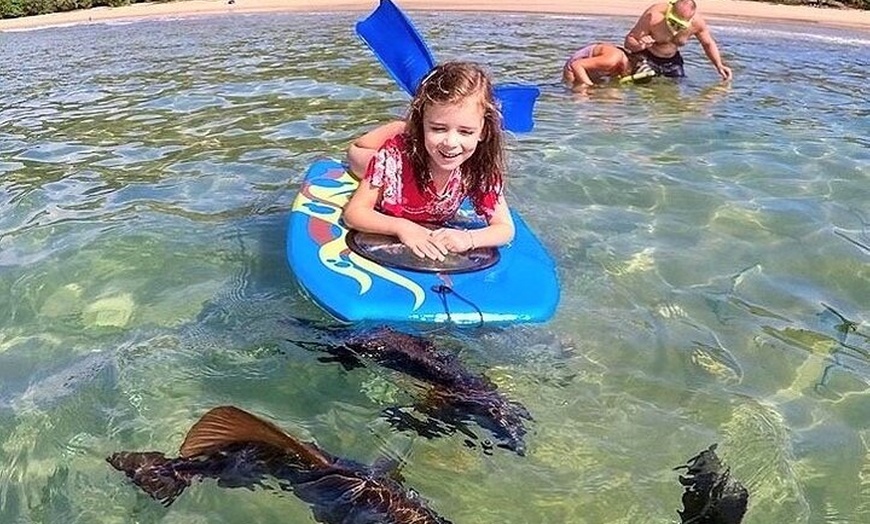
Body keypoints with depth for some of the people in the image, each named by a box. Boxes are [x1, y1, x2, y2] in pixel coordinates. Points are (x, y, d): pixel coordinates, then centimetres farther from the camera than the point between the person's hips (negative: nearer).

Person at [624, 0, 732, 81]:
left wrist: (719, 66, -11)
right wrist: (640, 46, -49)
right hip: (646, 57, -4)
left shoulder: (697, 22, -20)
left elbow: (708, 43, 0)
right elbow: (629, 41, -26)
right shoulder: (653, 16, -31)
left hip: (672, 60, 4)